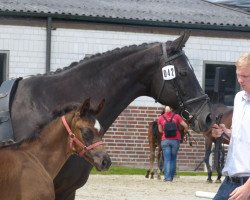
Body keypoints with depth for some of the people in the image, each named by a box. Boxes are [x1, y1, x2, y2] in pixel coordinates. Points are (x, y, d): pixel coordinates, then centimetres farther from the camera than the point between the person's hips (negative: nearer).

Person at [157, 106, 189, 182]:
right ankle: (171, 176, 15)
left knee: (167, 159, 1)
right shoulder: (176, 116, -2)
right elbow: (185, 126, -5)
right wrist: (185, 131, 16)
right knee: (173, 158, 12)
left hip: (165, 140, 0)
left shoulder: (161, 118, -1)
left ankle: (167, 177, -8)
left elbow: (160, 130, 5)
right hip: (175, 140, 1)